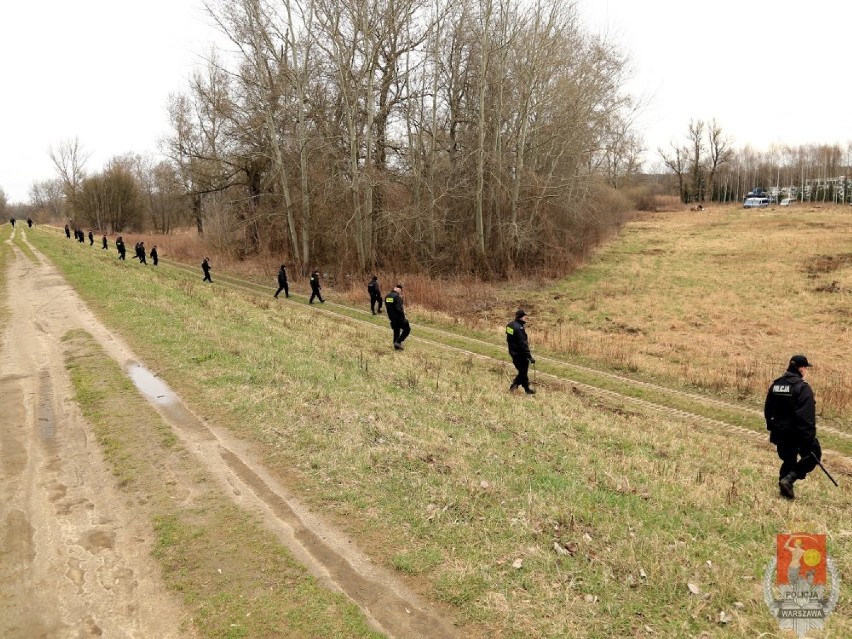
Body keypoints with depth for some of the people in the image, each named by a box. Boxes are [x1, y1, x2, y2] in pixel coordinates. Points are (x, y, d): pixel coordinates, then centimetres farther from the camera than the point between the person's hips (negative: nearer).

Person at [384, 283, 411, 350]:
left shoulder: (387, 296, 7)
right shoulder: (397, 296, -20)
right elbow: (399, 309, -25)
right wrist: (403, 319, -17)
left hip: (392, 318, 8)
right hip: (398, 318, -8)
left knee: (396, 331, 18)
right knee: (407, 329, 6)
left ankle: (396, 346, 23)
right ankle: (398, 342, -2)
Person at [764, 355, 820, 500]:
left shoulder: (776, 384, 7)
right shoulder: (802, 387, -15)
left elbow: (768, 410, 13)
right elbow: (807, 415, -19)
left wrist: (772, 427, 22)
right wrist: (809, 437, -18)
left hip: (779, 432, 7)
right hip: (797, 432, -7)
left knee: (788, 459, 19)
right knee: (813, 455, 9)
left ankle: (785, 488, 16)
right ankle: (789, 479, -6)